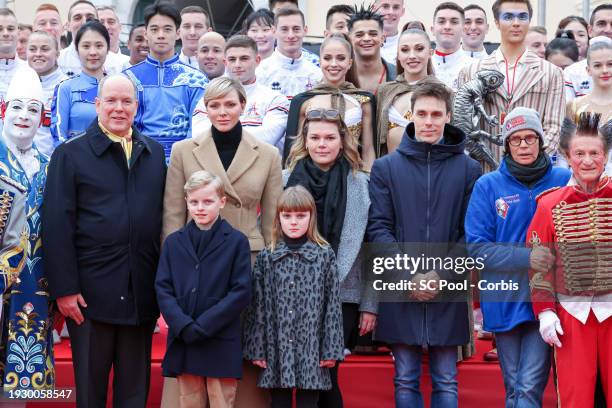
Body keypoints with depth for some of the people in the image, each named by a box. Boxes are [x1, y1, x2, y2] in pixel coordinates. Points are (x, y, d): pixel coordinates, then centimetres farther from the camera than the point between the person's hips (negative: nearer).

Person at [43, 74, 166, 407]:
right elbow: (56, 225, -6)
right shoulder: (70, 154, -1)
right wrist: (64, 288, -12)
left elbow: (165, 216, 10)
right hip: (90, 292, -3)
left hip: (142, 291, 4)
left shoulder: (155, 153, 11)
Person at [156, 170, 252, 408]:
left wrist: (203, 326, -13)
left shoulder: (236, 241, 0)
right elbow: (163, 289, 4)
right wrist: (184, 326, -12)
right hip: (183, 343, 3)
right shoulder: (173, 242, 9)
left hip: (221, 344, -3)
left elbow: (241, 292, -6)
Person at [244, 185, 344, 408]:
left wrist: (331, 350, -3)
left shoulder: (325, 255, 3)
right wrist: (256, 348, 0)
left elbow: (332, 305, 1)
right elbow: (257, 306, 5)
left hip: (311, 350, -1)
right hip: (276, 350, 1)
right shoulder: (266, 258, 6)